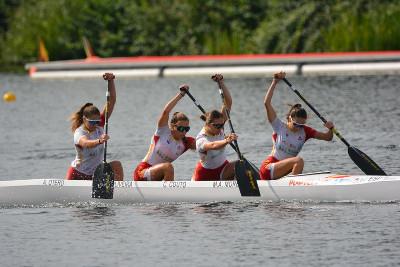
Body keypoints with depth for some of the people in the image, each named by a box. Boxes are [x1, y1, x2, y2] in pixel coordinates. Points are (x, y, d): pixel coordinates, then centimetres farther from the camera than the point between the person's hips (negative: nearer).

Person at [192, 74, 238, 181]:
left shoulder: (219, 127, -12)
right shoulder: (201, 140, -28)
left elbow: (228, 103, -17)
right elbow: (213, 146, -53)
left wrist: (221, 83, -29)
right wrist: (227, 141, -73)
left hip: (223, 169, 3)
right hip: (206, 174, -3)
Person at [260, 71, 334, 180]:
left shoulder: (304, 131, 5)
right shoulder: (280, 127, -7)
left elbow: (327, 137, 4)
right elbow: (267, 103, -15)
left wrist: (330, 129, -18)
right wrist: (275, 82, -16)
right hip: (268, 169, -7)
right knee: (299, 161, -25)